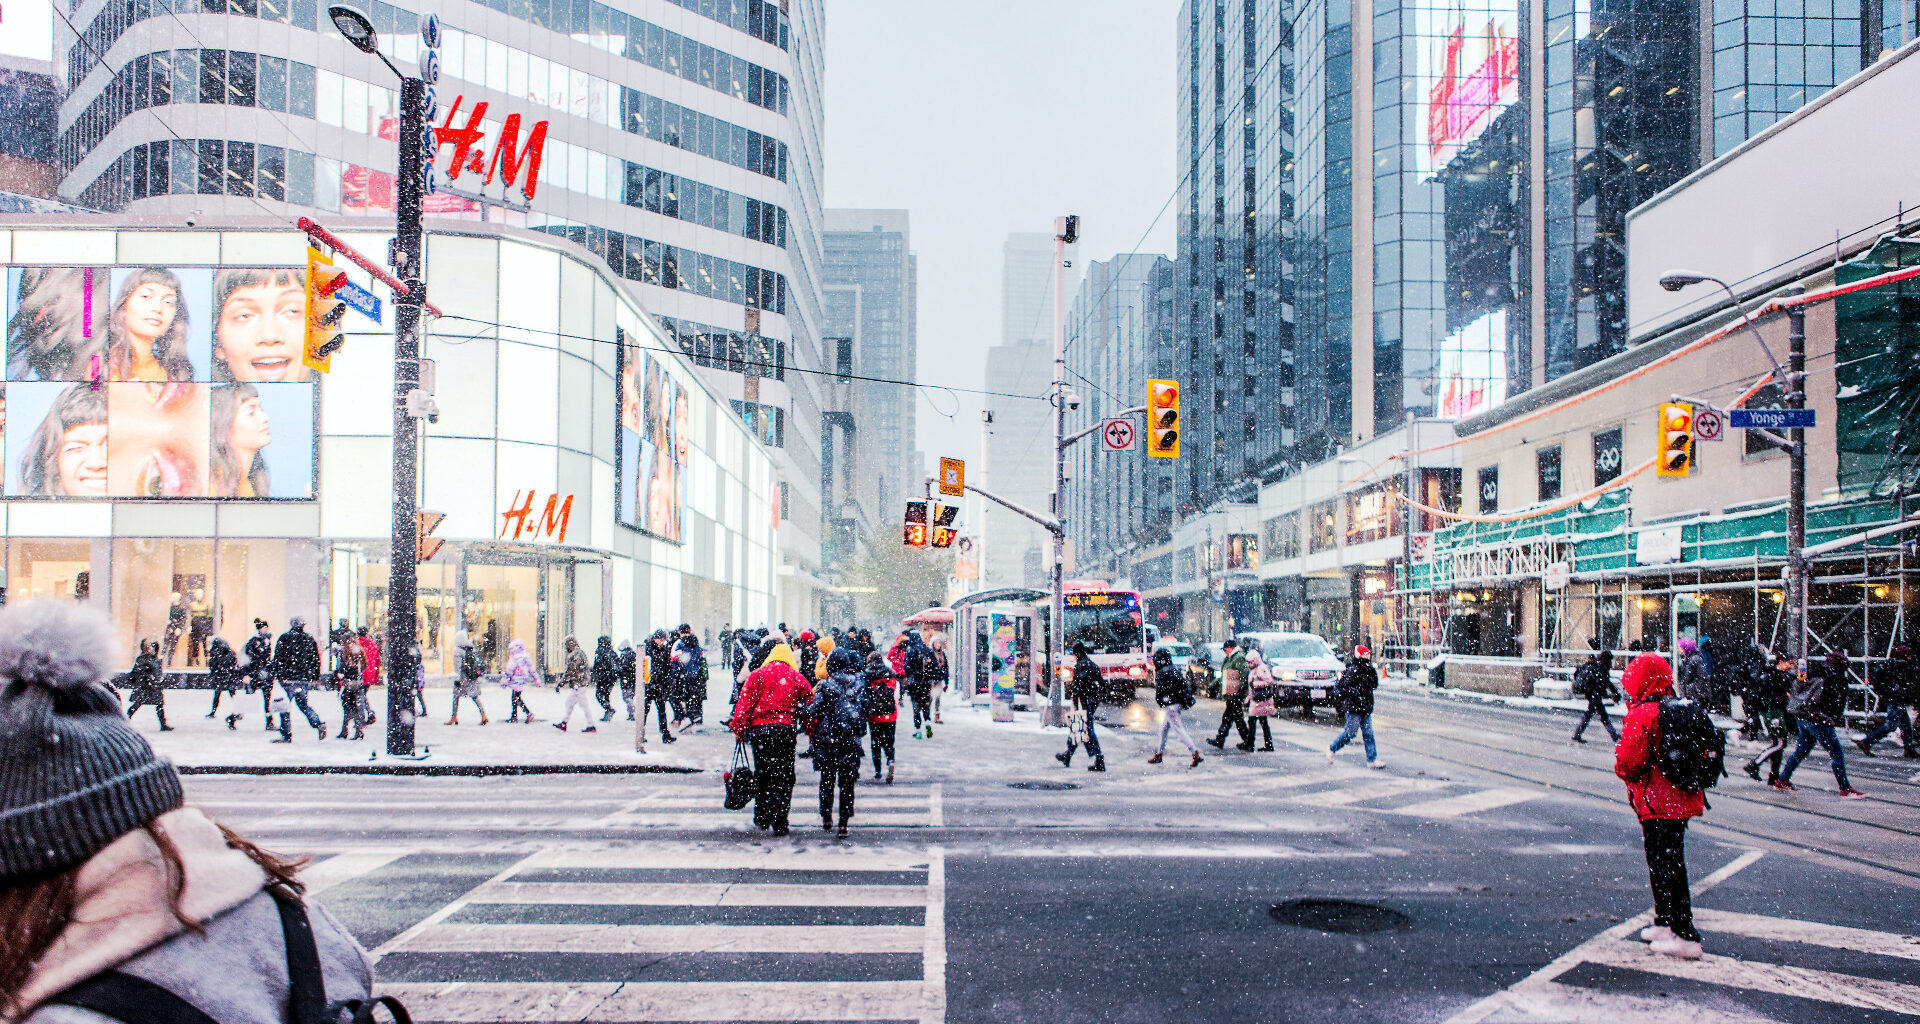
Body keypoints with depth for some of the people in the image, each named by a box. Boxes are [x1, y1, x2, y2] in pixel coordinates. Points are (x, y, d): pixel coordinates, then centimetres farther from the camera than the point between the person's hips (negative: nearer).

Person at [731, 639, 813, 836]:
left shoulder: (757, 674, 6)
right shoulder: (797, 678, 6)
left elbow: (745, 703, -1)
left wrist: (738, 728, 1)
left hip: (759, 729, 1)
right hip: (786, 729, -1)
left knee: (762, 773, 15)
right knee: (784, 776, 3)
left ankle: (762, 817, 23)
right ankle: (779, 823, -1)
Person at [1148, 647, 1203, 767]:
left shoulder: (1161, 673, -12)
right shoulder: (1175, 670, 13)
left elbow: (1159, 691, -12)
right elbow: (1186, 687, 15)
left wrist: (1160, 703, 4)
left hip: (1170, 705, -9)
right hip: (1179, 703, 9)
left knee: (1178, 729, -9)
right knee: (1163, 728, 18)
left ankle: (1196, 753, -19)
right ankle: (1159, 754, 25)